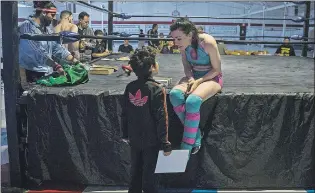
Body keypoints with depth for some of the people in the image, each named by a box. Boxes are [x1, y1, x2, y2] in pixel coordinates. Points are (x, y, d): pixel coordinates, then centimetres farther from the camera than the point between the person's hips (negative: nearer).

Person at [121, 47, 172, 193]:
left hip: (134, 139, 5)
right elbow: (161, 117, -18)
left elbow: (125, 113, 5)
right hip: (151, 140, -5)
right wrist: (165, 143, -11)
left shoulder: (130, 87, -3)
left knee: (135, 171, 19)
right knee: (149, 173, 7)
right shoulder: (157, 89, -18)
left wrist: (125, 134, 18)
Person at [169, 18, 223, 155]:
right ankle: (196, 136, -15)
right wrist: (191, 79, -14)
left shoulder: (208, 43, -22)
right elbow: (187, 66, 6)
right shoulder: (183, 44, -7)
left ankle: (186, 147, -21)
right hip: (193, 76, 5)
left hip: (211, 78, -5)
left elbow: (217, 69, -12)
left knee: (192, 101, -34)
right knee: (175, 94, -27)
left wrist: (198, 81, -22)